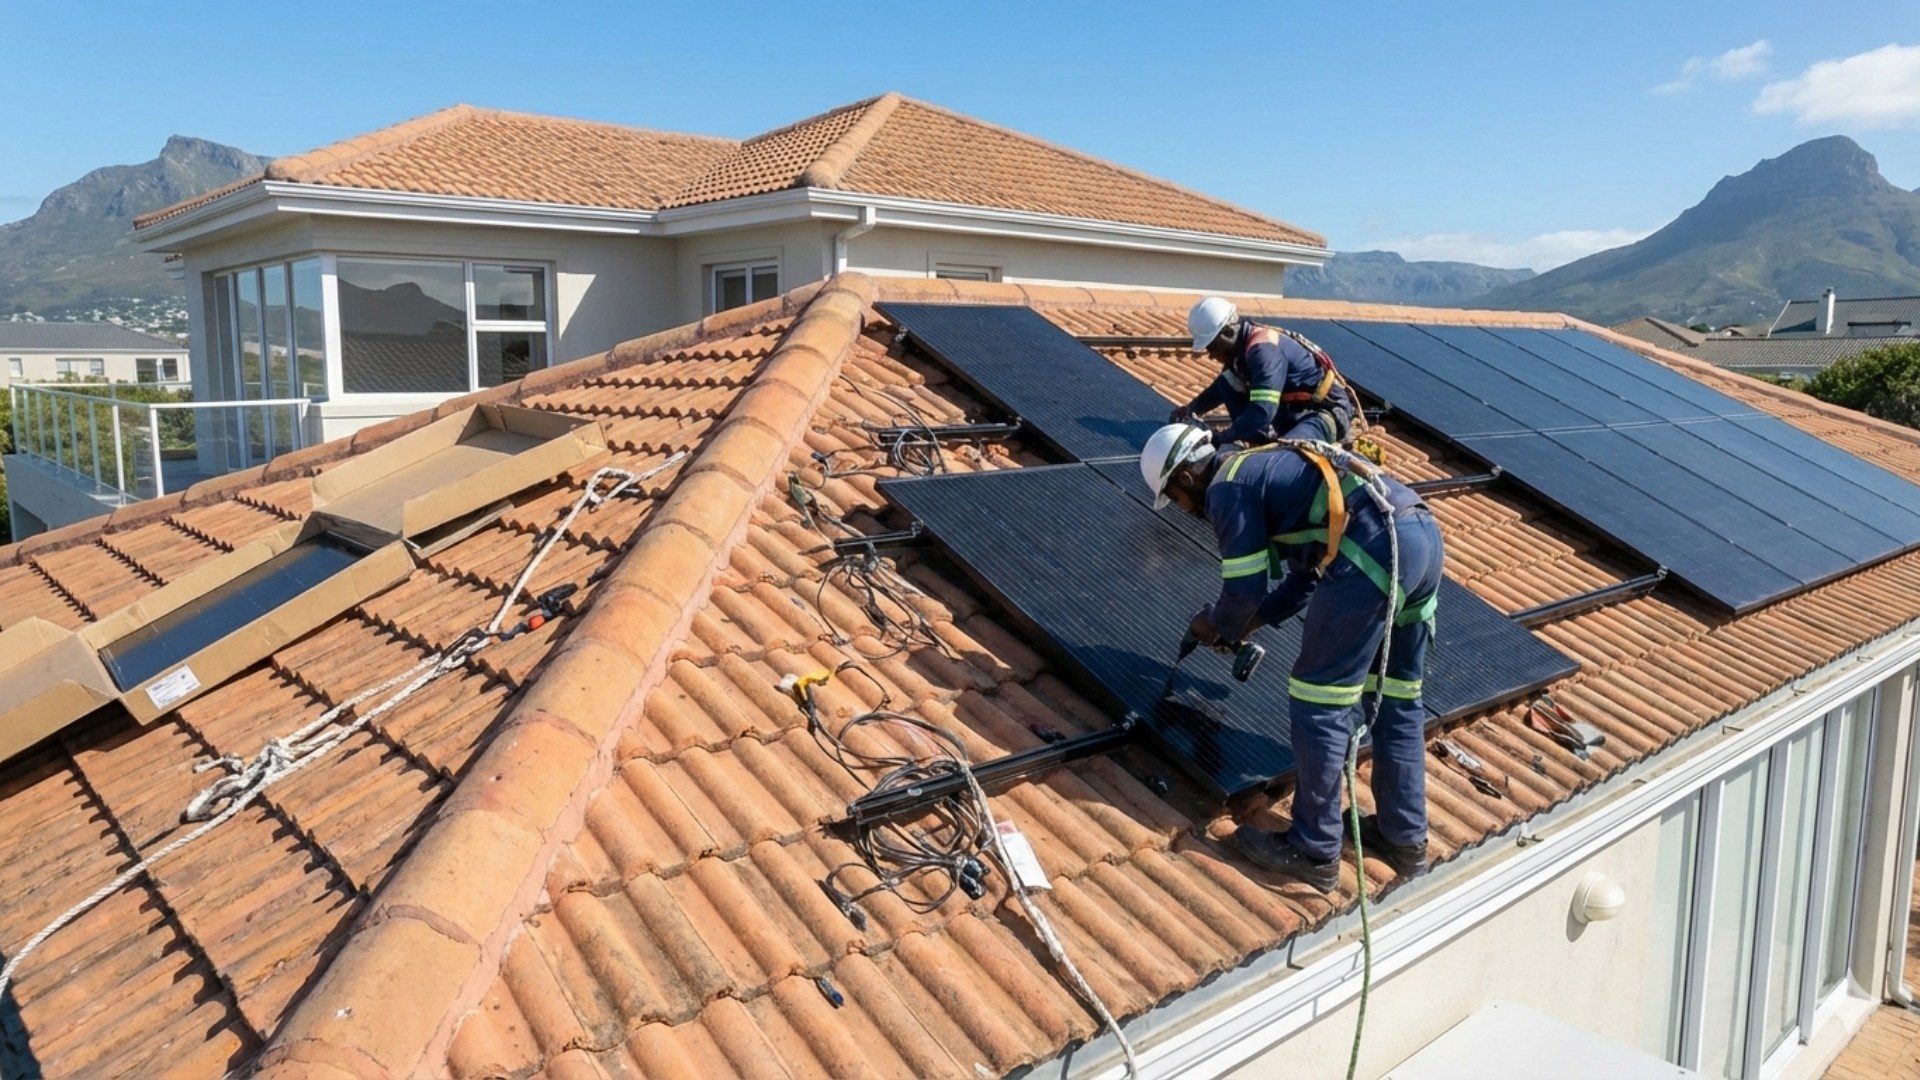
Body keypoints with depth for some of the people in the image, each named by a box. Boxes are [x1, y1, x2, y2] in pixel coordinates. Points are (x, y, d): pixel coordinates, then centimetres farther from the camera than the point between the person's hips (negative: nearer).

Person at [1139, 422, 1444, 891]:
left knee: (1318, 704, 1)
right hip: (1425, 534, 10)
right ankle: (1404, 838, 30)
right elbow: (1308, 570, 32)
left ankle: (1314, 852, 10)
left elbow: (1244, 590, 1)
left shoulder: (1226, 488, 1)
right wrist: (1249, 622, 31)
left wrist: (1213, 625, 22)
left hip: (1375, 550, -10)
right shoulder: (1264, 465, 29)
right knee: (1397, 698, 19)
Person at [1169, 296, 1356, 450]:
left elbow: (1263, 412, -36)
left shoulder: (1264, 349, -28)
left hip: (1328, 413, -9)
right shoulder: (1242, 346, 0)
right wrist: (1192, 409, -6)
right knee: (1226, 385, -2)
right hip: (1291, 412, 9)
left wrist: (1220, 440, -29)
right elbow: (1223, 388, 13)